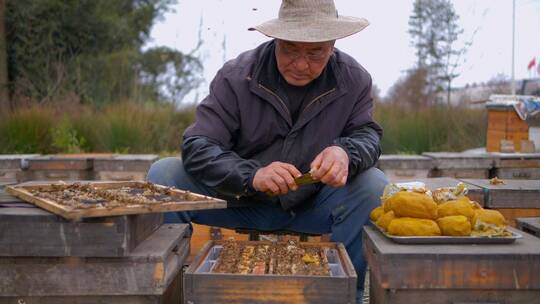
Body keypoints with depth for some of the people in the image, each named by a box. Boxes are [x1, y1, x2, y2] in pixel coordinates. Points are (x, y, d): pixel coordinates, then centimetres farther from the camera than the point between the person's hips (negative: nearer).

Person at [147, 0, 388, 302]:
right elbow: (197, 147, -20)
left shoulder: (354, 79, -9)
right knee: (164, 175, -21)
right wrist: (252, 176, -41)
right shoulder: (236, 75, -16)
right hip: (239, 202, -1)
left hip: (311, 207, 1)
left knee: (375, 188, -24)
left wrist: (346, 153, -31)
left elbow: (368, 135, -4)